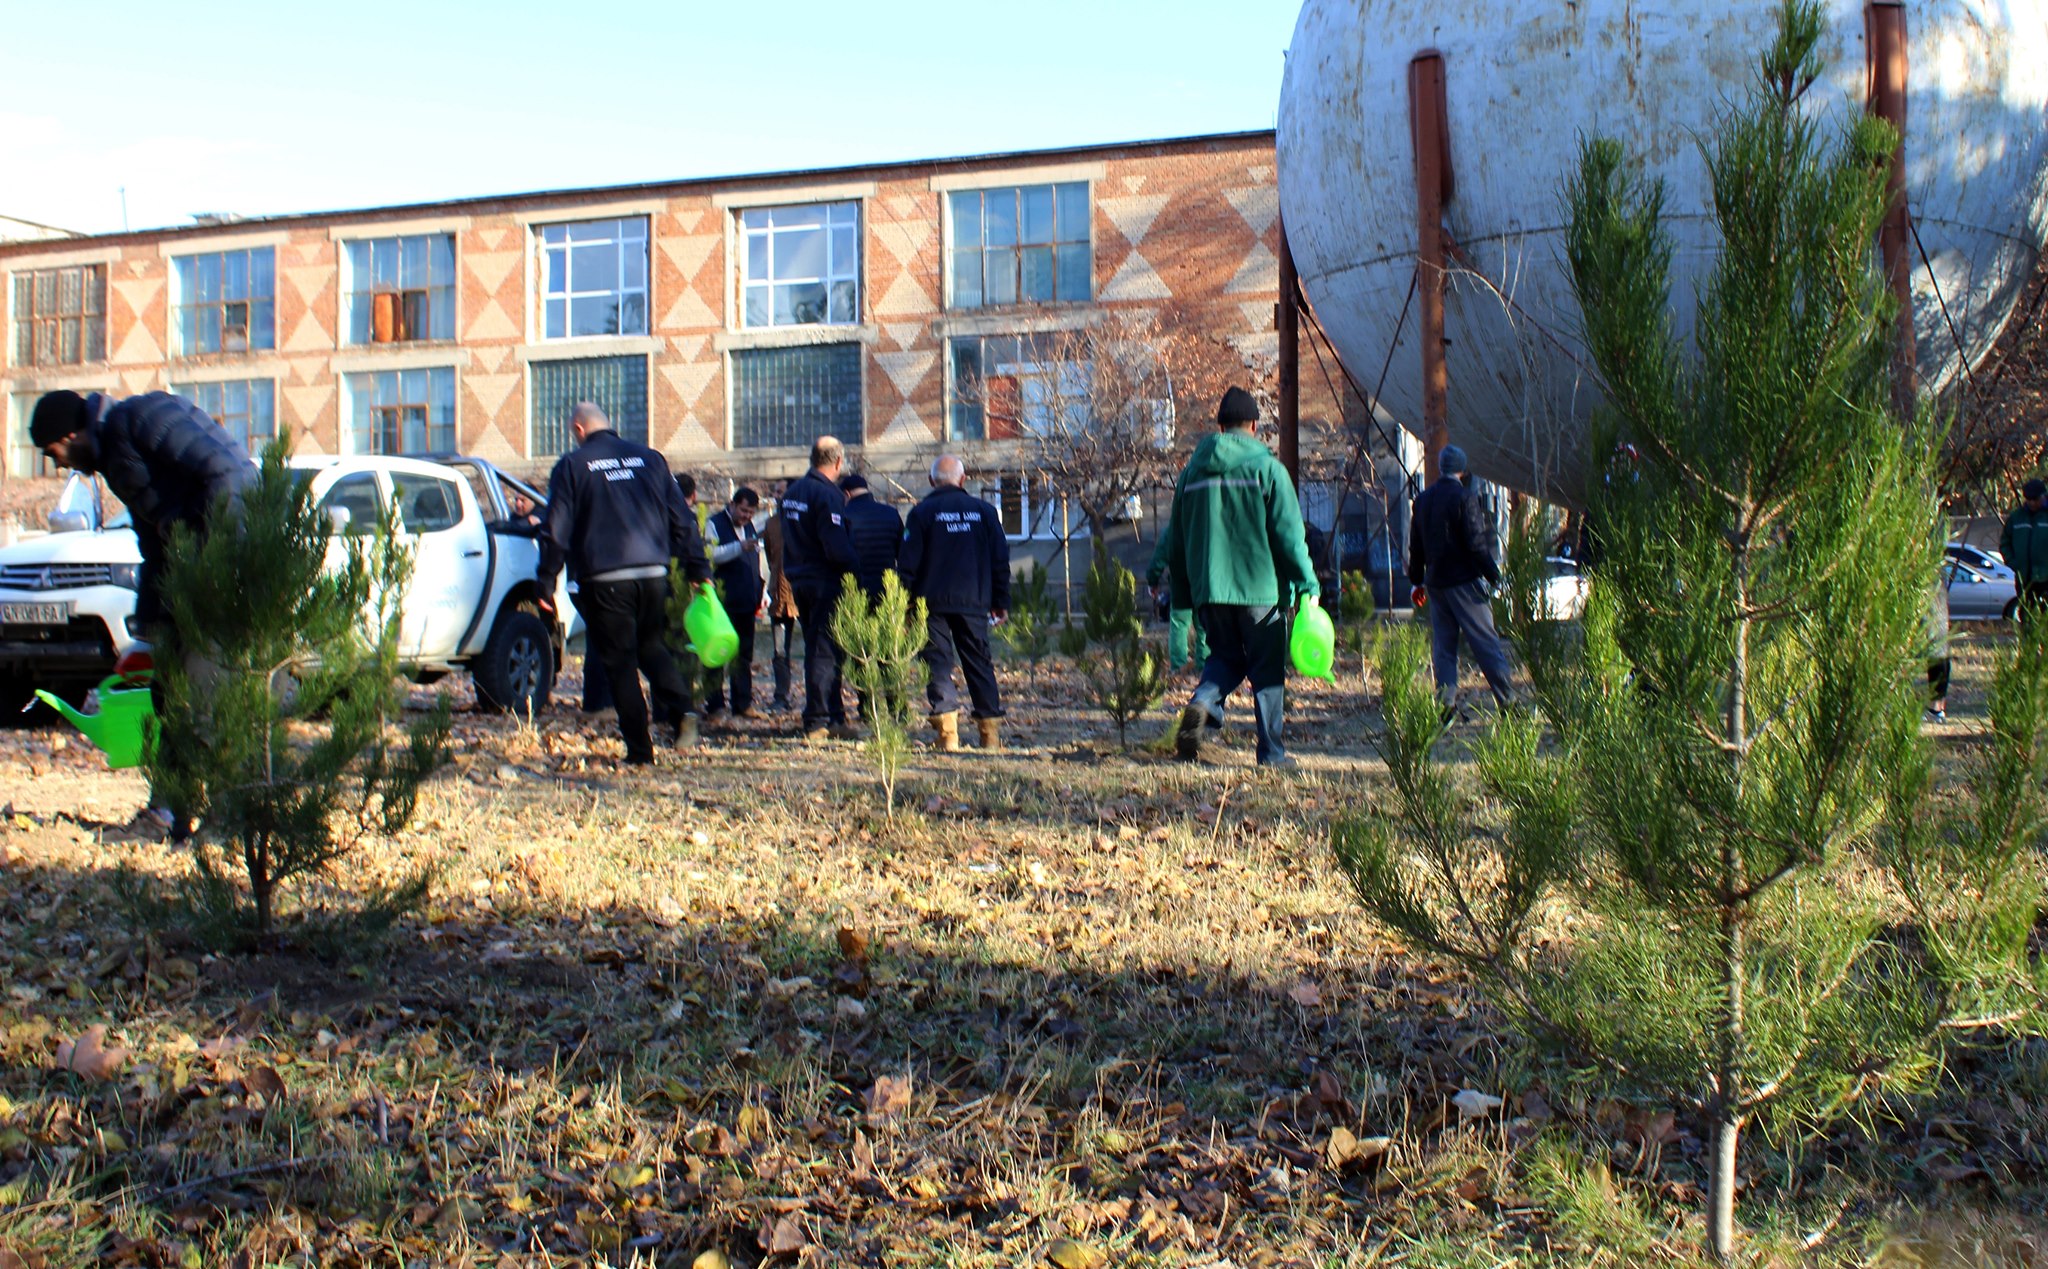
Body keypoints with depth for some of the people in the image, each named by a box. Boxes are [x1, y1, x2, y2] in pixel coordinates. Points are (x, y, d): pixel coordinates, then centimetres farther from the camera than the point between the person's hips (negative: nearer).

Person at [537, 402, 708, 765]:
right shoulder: (650, 459, 12)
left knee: (619, 662, 3)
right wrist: (698, 568, 16)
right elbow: (681, 520, 12)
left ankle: (639, 750, 2)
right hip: (653, 574, 4)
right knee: (649, 645, 22)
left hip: (604, 580, -4)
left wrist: (546, 583, 3)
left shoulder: (571, 466, 1)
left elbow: (558, 531, -3)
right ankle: (681, 709, -1)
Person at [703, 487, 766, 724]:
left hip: (746, 602, 7)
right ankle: (714, 707, -1)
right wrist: (740, 547, -30)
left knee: (745, 655, 10)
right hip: (723, 604, -7)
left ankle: (743, 704, 16)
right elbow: (711, 555, -19)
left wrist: (761, 593, 17)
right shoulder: (714, 525, -4)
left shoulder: (750, 527, 18)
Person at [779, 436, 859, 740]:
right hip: (825, 582, -9)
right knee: (826, 652, -4)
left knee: (817, 649, 15)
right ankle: (817, 722, -3)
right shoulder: (827, 494, -16)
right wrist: (855, 566, -7)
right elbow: (837, 548, -21)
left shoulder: (792, 492, 12)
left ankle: (834, 716, 23)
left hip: (799, 581, 9)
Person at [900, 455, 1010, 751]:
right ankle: (990, 731, 9)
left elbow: (909, 563, -3)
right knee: (979, 663, 10)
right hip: (974, 602, 2)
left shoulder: (922, 512, -1)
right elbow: (1000, 560, 9)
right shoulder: (984, 511, 8)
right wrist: (1000, 602, 14)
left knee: (938, 664, 0)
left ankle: (947, 732, -10)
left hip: (933, 603, -2)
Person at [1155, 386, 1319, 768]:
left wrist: (1184, 597, 19)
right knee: (1268, 668, 7)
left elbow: (1175, 542, 12)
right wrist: (1307, 584, -1)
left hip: (1209, 590, 4)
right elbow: (1289, 533, -9)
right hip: (1261, 588, -3)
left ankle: (1202, 701, -11)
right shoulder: (1267, 468, -5)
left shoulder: (1192, 472, 9)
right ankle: (1271, 751, 9)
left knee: (1225, 656, 19)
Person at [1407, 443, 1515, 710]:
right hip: (1464, 580, -6)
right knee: (1485, 641, -2)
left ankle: (1446, 703, 4)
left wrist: (1417, 581, 21)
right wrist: (1494, 575, -8)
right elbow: (1476, 543, -14)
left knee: (1442, 643, 8)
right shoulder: (1465, 497, -11)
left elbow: (1415, 546, 14)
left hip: (1435, 582, 6)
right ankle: (1508, 700, 2)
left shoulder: (1422, 500, 9)